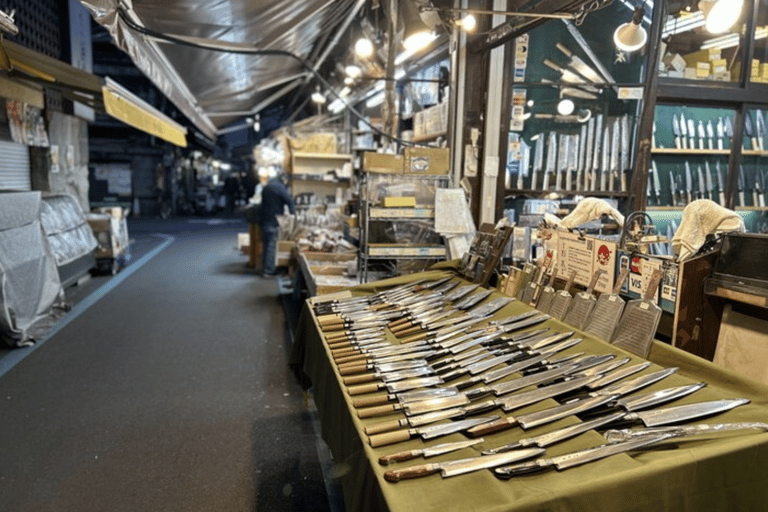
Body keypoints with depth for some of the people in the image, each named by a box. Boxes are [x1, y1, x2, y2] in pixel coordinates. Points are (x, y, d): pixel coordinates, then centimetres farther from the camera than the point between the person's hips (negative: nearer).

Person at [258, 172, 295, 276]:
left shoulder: (267, 186, 17)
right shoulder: (279, 187, -11)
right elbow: (289, 200, -14)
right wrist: (293, 212, 2)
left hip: (263, 219, 9)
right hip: (273, 220, -9)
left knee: (266, 244, 16)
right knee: (272, 245, -4)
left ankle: (264, 268, 21)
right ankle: (269, 270, -3)